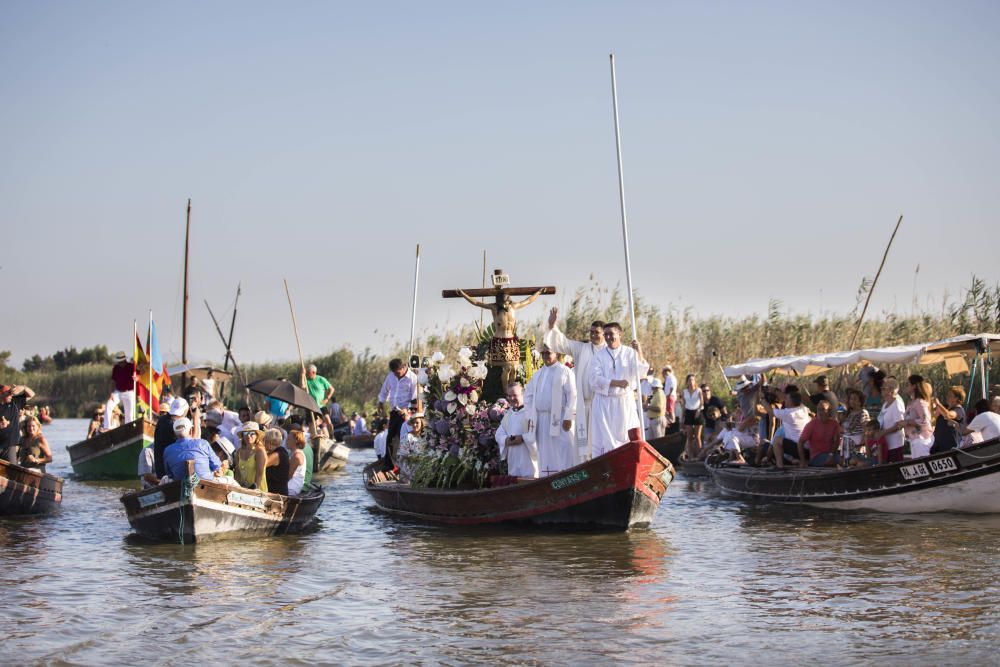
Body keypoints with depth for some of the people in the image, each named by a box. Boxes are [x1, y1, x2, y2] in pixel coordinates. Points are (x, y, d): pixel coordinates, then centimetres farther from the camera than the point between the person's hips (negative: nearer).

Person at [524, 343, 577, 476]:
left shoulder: (565, 372, -1)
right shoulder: (538, 374, 17)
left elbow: (572, 395, -7)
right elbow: (528, 394, 23)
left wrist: (568, 417, -14)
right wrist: (530, 415, 12)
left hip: (559, 419, -6)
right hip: (541, 420, 6)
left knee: (563, 454, -9)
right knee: (545, 454, 5)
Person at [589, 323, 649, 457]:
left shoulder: (630, 353, 6)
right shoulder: (599, 355, 5)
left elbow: (640, 373, -8)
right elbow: (595, 379, -6)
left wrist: (639, 353, -23)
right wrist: (616, 383, -18)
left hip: (625, 402, 0)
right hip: (604, 403, 0)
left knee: (626, 438, -3)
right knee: (604, 440, -4)